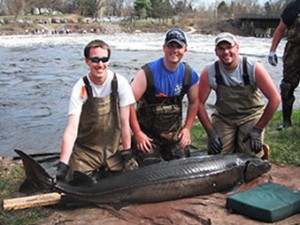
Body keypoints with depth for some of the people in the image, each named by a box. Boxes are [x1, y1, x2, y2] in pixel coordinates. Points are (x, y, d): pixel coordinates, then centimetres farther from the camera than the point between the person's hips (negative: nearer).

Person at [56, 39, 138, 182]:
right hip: (86, 149, -1)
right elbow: (72, 128, -22)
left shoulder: (120, 83, -12)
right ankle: (96, 174, 23)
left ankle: (102, 174, 23)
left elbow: (124, 122, -8)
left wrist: (127, 154, -7)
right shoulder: (80, 88, -15)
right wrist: (63, 164, -31)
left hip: (114, 148, 1)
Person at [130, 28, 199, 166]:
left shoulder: (190, 74, -2)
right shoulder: (148, 72, -17)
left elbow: (194, 102, 13)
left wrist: (187, 128, 6)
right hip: (147, 135, -4)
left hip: (175, 135, 4)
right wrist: (137, 133, -14)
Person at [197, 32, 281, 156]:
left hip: (251, 114, -1)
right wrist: (210, 132, -15)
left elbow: (275, 99, -17)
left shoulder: (254, 68, -20)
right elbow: (199, 103, -9)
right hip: (222, 117, 2)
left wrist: (258, 129, -16)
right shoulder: (209, 73, -16)